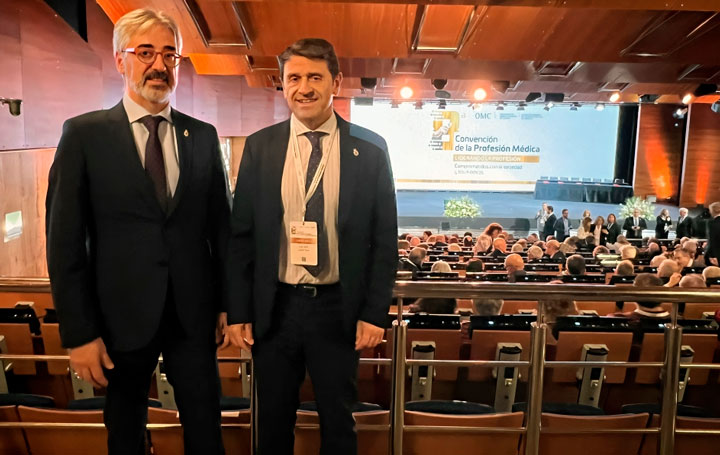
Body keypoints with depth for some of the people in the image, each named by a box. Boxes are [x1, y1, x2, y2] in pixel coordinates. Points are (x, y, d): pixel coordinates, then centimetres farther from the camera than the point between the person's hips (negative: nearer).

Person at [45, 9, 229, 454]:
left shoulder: (203, 136, 4)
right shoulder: (85, 134, -4)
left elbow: (220, 225, 6)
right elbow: (65, 241, -5)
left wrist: (226, 302, 6)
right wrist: (78, 333, -7)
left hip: (194, 316, 2)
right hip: (122, 317, -1)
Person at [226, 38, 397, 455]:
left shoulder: (370, 149, -3)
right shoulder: (260, 147, 1)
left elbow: (384, 238, -1)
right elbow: (241, 235, 2)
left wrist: (375, 312, -5)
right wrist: (238, 312, 0)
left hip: (339, 309, -1)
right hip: (275, 307, 2)